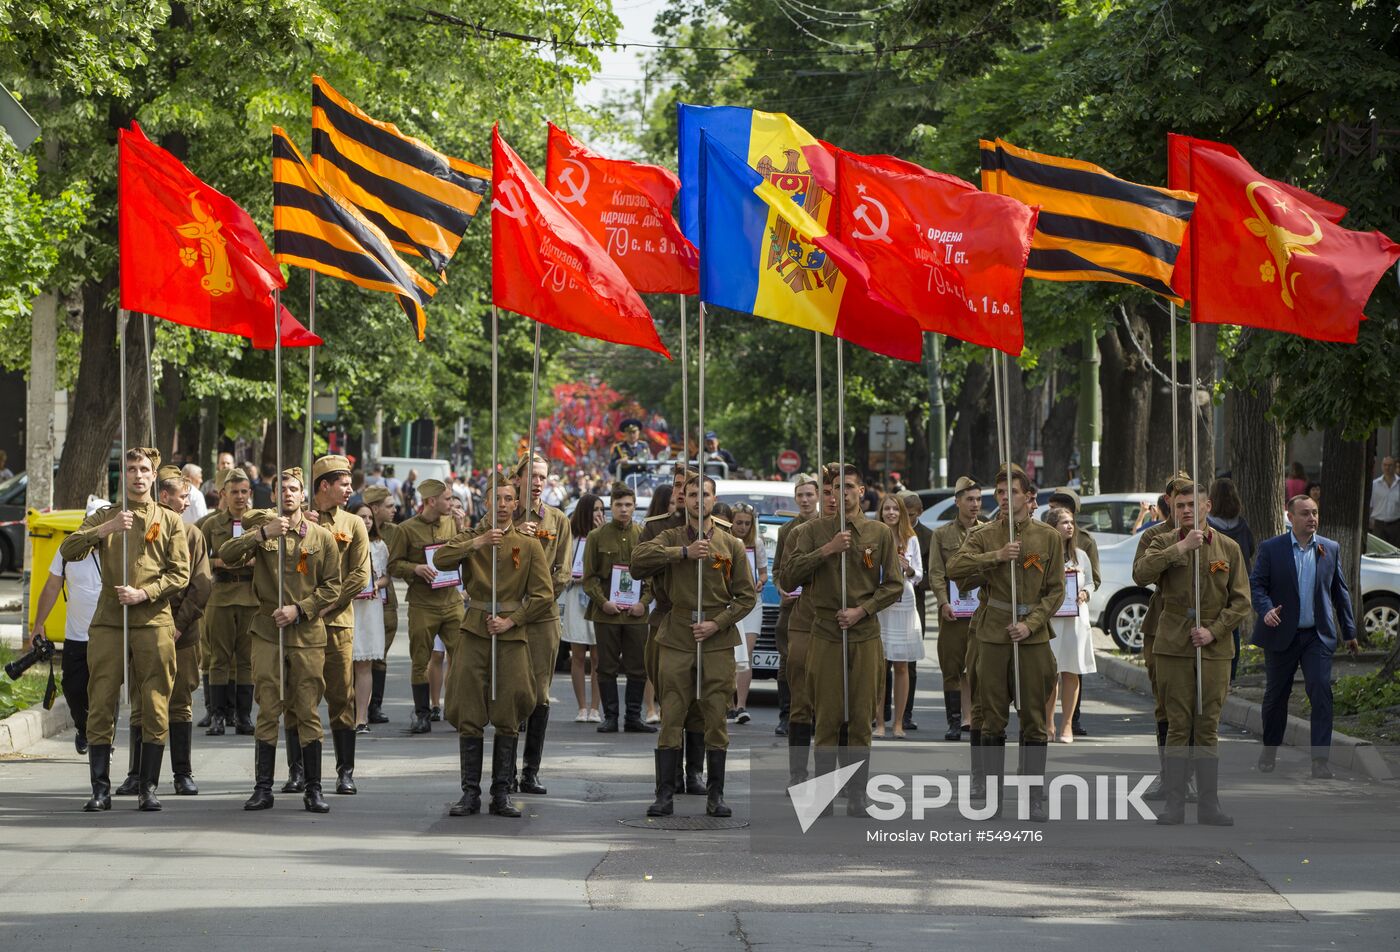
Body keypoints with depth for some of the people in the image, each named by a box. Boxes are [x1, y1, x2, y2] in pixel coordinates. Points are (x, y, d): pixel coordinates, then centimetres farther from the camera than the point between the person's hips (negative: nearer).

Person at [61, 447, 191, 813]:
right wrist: (106, 529, -14)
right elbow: (68, 551, -1)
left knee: (155, 708, -3)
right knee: (101, 705, -3)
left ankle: (148, 788, 3)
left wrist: (144, 593, -9)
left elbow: (180, 575, 5)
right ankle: (100, 789, 1)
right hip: (108, 621, 1)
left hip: (153, 621, -1)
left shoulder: (170, 522, 12)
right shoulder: (104, 517, 14)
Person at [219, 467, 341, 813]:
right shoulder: (261, 529, 7)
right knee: (268, 712, 0)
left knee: (307, 713, 1)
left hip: (308, 634, 0)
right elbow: (226, 554, -8)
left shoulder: (321, 537, 6)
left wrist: (299, 609, -8)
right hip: (267, 632, 0)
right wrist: (263, 533, -19)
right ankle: (263, 788, 4)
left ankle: (312, 789, 6)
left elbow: (332, 587, 4)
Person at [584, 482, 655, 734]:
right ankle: (610, 717, 7)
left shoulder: (644, 536, 8)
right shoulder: (597, 537, 4)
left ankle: (634, 717, 9)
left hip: (636, 612, 1)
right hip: (606, 613, -1)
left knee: (637, 667, 2)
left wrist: (644, 602, -5)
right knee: (607, 667, 1)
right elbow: (589, 576, 4)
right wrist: (603, 602, -9)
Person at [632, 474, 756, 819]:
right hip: (676, 639, 0)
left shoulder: (731, 545, 10)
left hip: (717, 640, 0)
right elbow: (639, 558, -10)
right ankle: (665, 794, 1)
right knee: (671, 718, -2)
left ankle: (715, 795, 7)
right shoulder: (671, 539, 9)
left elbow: (747, 596, 7)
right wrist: (684, 553, -15)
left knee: (716, 718, 1)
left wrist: (718, 623, -7)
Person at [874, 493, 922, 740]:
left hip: (903, 604, 2)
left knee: (901, 666, 4)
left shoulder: (911, 539, 9)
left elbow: (919, 576, 9)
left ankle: (899, 723, 8)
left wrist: (909, 569, -11)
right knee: (877, 665, -5)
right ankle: (879, 723, 1)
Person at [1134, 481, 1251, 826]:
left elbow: (1240, 600, 5)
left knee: (1208, 728, 2)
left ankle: (1208, 804, 6)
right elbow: (1141, 574, -16)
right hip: (1173, 647, -1)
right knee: (1178, 726, -1)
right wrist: (1181, 547, -21)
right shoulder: (1165, 544, 3)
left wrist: (1214, 630, -9)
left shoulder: (1229, 548, 6)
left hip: (1214, 649, 1)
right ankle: (1174, 803, 3)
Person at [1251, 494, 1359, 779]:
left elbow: (1340, 592, 12)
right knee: (1276, 696, 11)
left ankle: (1320, 760, -12)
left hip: (1318, 636, 1)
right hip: (1282, 636, -1)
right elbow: (1256, 584, -5)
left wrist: (1349, 632, 13)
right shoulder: (1271, 549, -2)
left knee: (1322, 695, -12)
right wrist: (1266, 610, -25)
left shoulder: (1330, 549, 6)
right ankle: (1269, 752, 31)